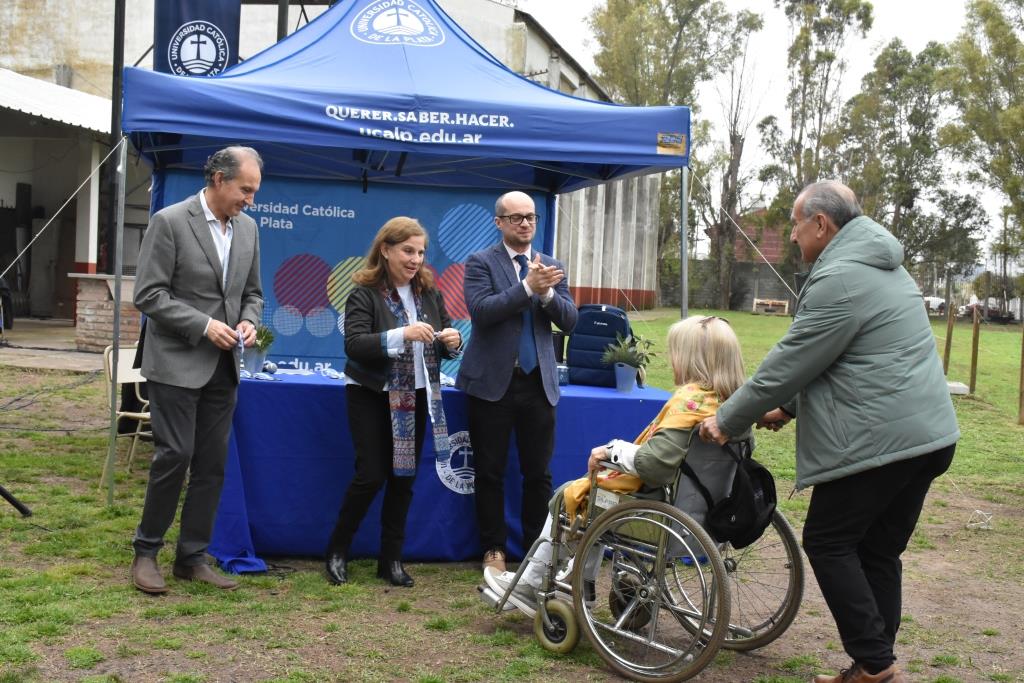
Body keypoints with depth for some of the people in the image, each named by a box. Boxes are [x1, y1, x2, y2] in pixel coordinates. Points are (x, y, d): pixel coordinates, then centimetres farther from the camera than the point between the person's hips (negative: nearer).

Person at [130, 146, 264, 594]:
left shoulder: (248, 228, 8)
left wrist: (249, 321, -4)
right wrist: (204, 326, -19)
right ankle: (146, 552, 11)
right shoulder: (169, 222, -9)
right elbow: (148, 295, -12)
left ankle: (192, 558, 16)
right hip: (177, 363, -6)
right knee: (175, 455, -6)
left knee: (212, 463, 6)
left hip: (222, 367, 6)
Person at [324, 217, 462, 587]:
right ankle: (337, 551, 15)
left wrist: (452, 341, -14)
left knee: (404, 477, 7)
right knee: (371, 475, -5)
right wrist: (402, 335, -33)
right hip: (373, 396, -5)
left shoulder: (429, 292, 5)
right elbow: (353, 345, -22)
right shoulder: (364, 293, -10)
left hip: (416, 397, 5)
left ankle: (391, 559, 19)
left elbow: (445, 344, 10)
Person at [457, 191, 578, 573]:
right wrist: (528, 287, -24)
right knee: (490, 472, 6)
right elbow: (480, 310, -16)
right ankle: (494, 549, 19)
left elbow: (569, 322, 3)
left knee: (539, 473, 7)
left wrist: (547, 293, -16)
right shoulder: (480, 263, -1)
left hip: (538, 382, 3)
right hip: (493, 382, -3)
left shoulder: (552, 267, 11)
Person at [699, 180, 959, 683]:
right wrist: (787, 407, 22)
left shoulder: (840, 279, -15)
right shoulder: (881, 266, 19)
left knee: (829, 543, 1)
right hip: (925, 434, 10)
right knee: (878, 551, 13)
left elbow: (790, 362, -13)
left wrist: (728, 420, -3)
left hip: (878, 441, -10)